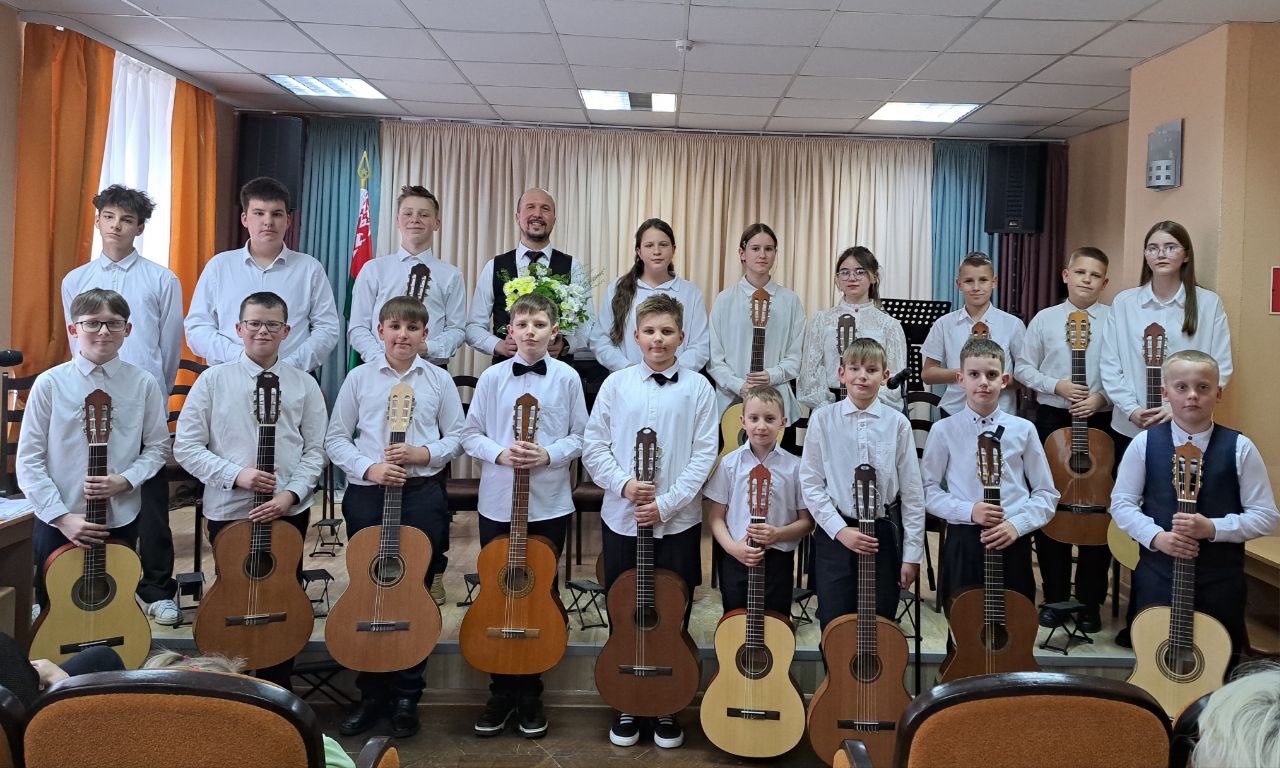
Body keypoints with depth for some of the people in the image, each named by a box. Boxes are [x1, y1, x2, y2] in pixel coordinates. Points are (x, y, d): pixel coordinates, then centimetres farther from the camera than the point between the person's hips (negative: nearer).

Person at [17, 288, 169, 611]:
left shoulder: (143, 384, -4)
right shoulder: (50, 383, -5)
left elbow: (158, 447, 4)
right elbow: (28, 460, -4)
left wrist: (124, 481, -13)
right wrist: (62, 516, -11)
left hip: (121, 520, 0)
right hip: (57, 523, 0)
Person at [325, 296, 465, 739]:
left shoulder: (439, 380, 5)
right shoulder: (359, 378, 5)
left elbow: (456, 437, 6)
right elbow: (336, 438, 4)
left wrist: (423, 454, -11)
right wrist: (369, 468, -11)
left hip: (422, 494, -1)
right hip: (367, 494, 1)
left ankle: (406, 697, 17)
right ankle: (371, 694, 21)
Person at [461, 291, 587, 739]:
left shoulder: (567, 379, -1)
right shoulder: (492, 378, 1)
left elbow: (579, 437, 2)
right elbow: (471, 434, 4)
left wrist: (549, 455, -15)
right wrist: (499, 453, -14)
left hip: (550, 504, -1)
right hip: (498, 503, 1)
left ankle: (530, 695, 22)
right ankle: (501, 693, 23)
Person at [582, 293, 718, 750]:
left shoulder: (698, 388, -1)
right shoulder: (616, 384, 2)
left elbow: (703, 456, -4)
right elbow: (593, 447, 3)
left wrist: (666, 504, -12)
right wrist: (623, 484, -13)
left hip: (678, 522, -1)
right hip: (621, 519, 1)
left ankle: (667, 709, 24)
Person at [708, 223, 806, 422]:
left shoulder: (790, 301, 5)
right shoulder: (725, 300, 2)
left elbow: (795, 357, 5)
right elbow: (714, 358, 0)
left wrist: (772, 376, -13)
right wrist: (739, 385, -13)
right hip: (730, 400, -1)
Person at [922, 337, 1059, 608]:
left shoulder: (1023, 430, 1)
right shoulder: (944, 430, -1)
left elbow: (1047, 493, 6)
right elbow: (929, 490, 2)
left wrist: (1017, 524, -9)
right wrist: (969, 511, -12)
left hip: (1013, 542, 1)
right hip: (963, 541, -1)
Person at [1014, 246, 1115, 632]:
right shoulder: (1044, 319, 3)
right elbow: (1023, 367, 4)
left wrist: (1102, 397, -16)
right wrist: (1057, 386, -9)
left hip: (1101, 422, -1)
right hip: (1052, 419, 1)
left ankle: (1090, 601, 16)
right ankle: (1055, 596, 20)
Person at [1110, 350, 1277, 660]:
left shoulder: (1239, 448, -5)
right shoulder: (1144, 444, -2)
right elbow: (1122, 504, 1)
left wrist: (1212, 528, -17)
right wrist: (1157, 537, -15)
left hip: (1221, 580, 0)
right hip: (1157, 575, 1)